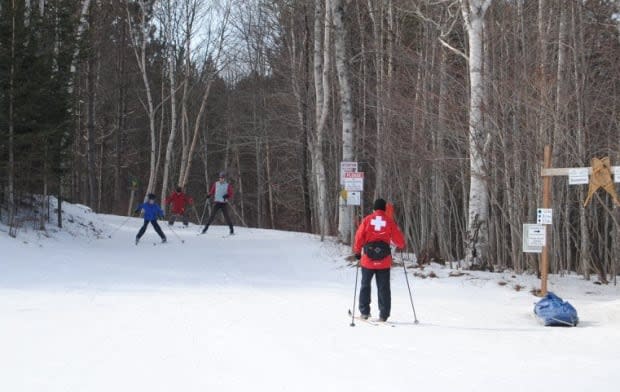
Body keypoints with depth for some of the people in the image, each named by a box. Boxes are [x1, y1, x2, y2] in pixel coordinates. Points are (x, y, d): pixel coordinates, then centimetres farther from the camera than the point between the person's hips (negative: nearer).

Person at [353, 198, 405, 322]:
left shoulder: (367, 220, -2)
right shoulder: (389, 221, -2)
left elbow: (359, 237, -1)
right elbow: (398, 237, 2)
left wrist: (357, 251, 13)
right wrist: (401, 246, 24)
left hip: (368, 260, 0)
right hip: (384, 261, 0)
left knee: (365, 285, 15)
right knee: (383, 288, 6)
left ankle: (364, 312, 14)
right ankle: (384, 314, 5)